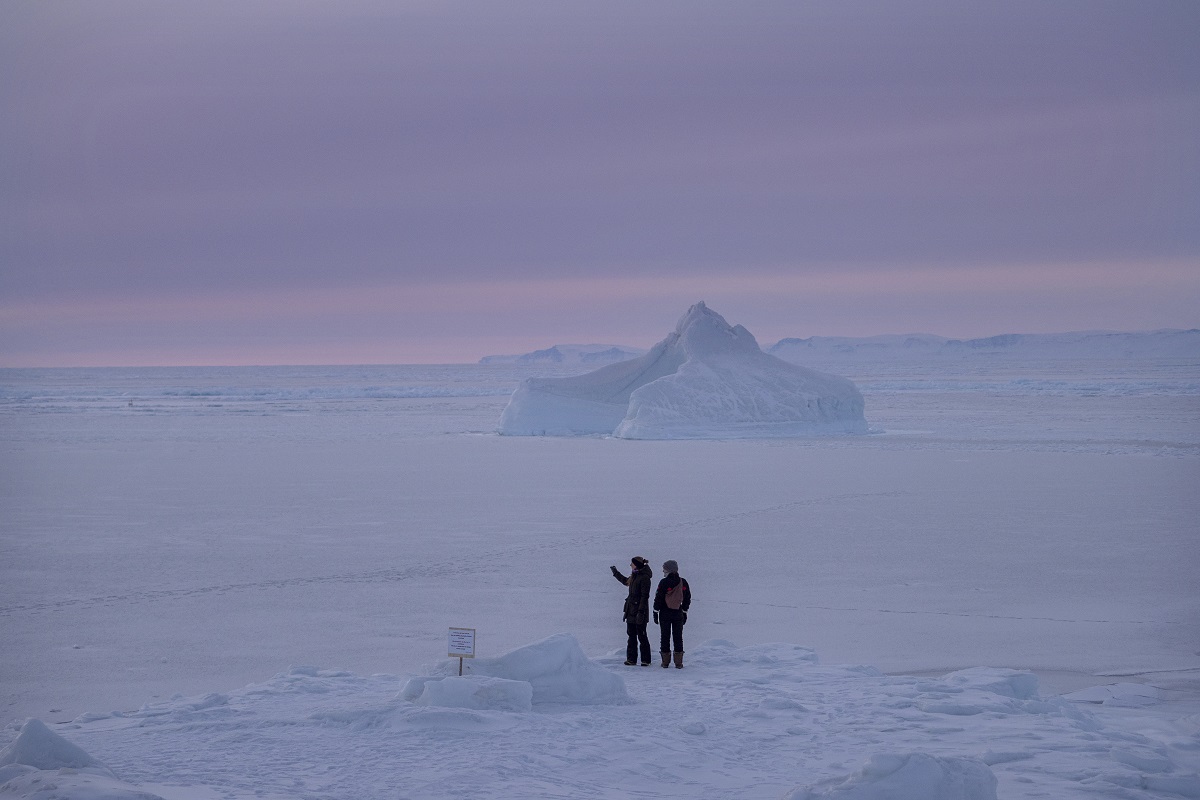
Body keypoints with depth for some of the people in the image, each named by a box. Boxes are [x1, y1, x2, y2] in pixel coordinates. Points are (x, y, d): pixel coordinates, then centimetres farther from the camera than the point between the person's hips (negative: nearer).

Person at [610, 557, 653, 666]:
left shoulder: (644, 578, -15)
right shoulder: (634, 576, 12)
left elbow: (644, 596, -18)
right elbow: (625, 581, 35)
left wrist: (641, 611, -22)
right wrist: (616, 573, 43)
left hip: (639, 612, -9)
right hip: (631, 611, 9)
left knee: (641, 636, -3)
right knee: (631, 635, 10)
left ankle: (646, 660, 3)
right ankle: (631, 658, 14)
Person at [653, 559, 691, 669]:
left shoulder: (664, 582, -10)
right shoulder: (683, 582, 3)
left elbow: (658, 598, -9)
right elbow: (687, 598, 9)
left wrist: (656, 612, 0)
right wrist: (685, 612, 17)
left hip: (665, 614, -3)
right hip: (678, 613, 3)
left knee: (665, 636, 5)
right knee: (678, 637, 7)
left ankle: (665, 661, 5)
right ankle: (678, 663, 4)